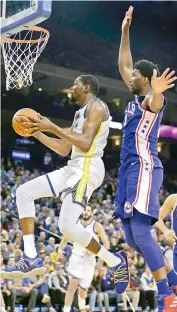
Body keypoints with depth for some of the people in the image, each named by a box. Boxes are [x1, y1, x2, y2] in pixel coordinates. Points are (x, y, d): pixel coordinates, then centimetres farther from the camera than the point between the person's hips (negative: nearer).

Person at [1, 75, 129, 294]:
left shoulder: (96, 106, -6)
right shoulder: (80, 113, 24)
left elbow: (85, 144, -19)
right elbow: (64, 149, 26)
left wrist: (52, 127, -18)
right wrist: (36, 132, 20)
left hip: (87, 168, -10)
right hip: (73, 168, 10)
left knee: (67, 226, -20)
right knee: (24, 192, 2)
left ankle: (115, 261, -2)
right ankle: (31, 259, -3)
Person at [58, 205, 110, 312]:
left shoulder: (97, 226, -5)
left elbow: (107, 244, -6)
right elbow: (65, 239, 14)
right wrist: (60, 249, -6)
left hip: (89, 260, -1)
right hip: (76, 257, 1)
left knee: (82, 289, 4)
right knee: (72, 286, -18)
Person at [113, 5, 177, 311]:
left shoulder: (152, 99, -6)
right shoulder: (135, 97, 20)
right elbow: (123, 65, 31)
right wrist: (125, 33, 26)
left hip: (144, 168, -10)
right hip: (129, 169, 10)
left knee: (140, 232, -20)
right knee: (131, 236, 7)